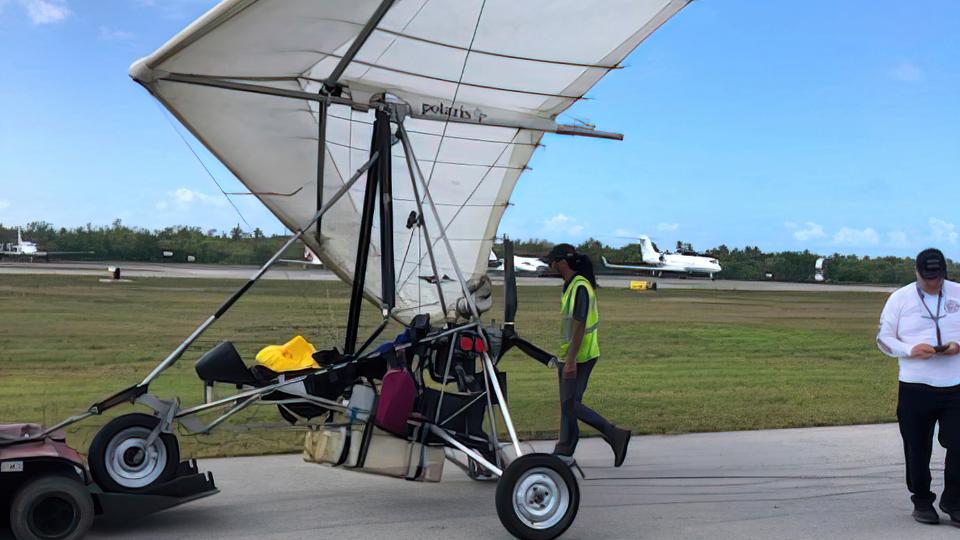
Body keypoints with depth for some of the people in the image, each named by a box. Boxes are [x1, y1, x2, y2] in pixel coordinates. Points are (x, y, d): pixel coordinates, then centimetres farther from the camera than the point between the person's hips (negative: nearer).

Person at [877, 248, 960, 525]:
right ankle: (922, 501, 23)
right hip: (915, 387, -1)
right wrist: (911, 350, -15)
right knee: (917, 449, 7)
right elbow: (883, 338, 3)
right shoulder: (900, 298, 1)